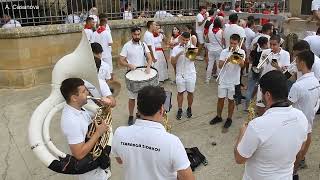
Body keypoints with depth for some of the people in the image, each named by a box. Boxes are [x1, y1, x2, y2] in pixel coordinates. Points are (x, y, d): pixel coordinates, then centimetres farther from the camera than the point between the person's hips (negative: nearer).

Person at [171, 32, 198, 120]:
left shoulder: (191, 47, 0)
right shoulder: (176, 48, 1)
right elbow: (173, 61, -8)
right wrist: (178, 54, -22)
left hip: (191, 74, 0)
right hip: (180, 74, 0)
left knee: (190, 92, 9)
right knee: (180, 92, 7)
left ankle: (189, 108, 27)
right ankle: (179, 110, 19)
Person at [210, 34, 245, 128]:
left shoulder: (241, 52, -6)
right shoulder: (224, 51, -1)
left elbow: (242, 65, -21)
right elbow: (220, 66, -8)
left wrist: (239, 60, -40)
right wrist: (226, 61, -25)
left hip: (234, 81, -2)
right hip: (223, 79, 2)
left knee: (231, 100, 9)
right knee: (220, 99, 10)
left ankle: (229, 119, 24)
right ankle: (218, 116, 27)